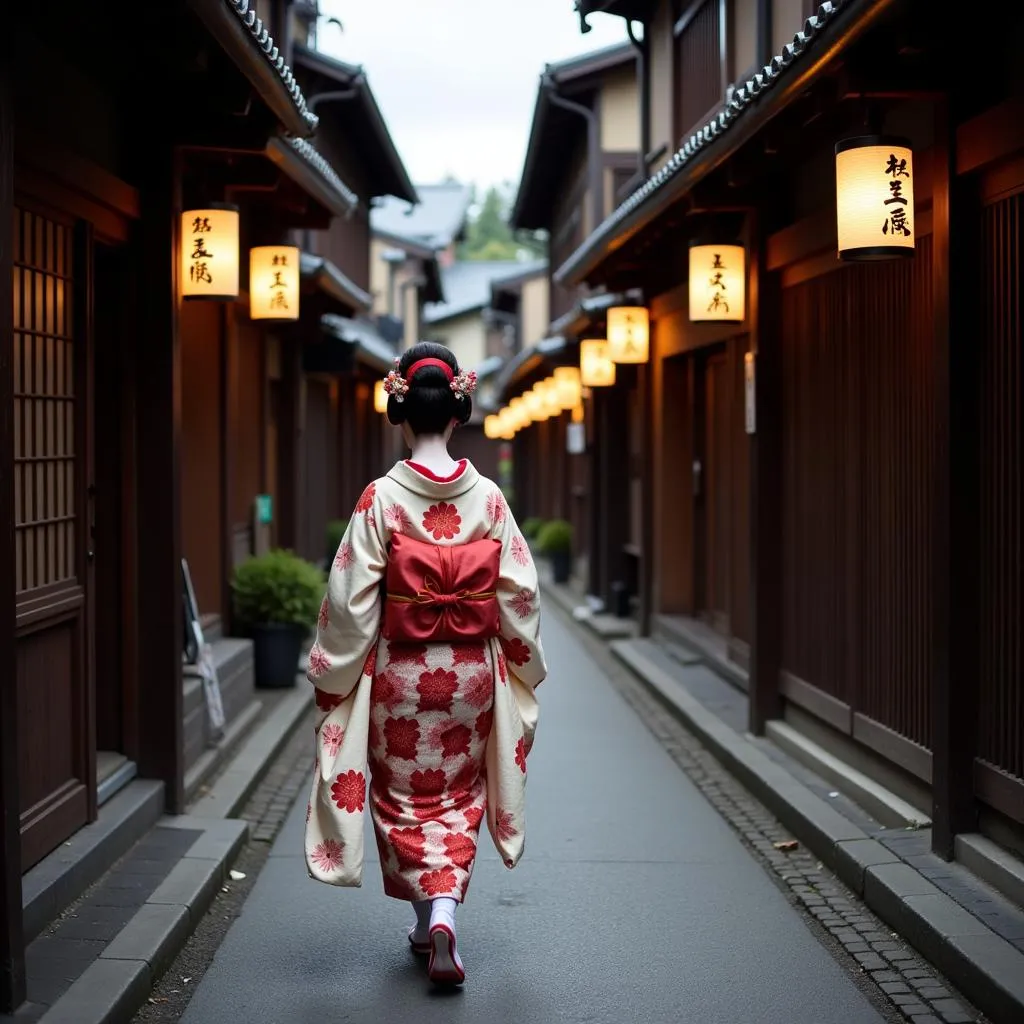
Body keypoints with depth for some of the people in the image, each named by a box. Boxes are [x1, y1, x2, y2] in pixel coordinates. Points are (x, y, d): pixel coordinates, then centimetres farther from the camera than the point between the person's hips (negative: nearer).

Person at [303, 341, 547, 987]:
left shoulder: (382, 499, -13)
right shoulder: (488, 498, -7)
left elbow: (351, 600, -12)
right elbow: (520, 594, -2)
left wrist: (332, 679, -1)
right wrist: (525, 670, 12)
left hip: (399, 673, -2)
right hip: (471, 672, 2)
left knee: (405, 795, 16)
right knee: (458, 796, 16)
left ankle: (427, 916, 20)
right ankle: (445, 909, 0)